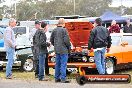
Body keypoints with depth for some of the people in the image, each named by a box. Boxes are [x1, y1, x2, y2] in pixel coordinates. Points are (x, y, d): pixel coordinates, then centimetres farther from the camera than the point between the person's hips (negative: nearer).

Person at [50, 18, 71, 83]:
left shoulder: (54, 30, 9)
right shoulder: (64, 30, -13)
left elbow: (51, 40, 14)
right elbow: (66, 40, -16)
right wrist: (69, 46, 0)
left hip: (57, 50, 7)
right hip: (63, 50, -7)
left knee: (57, 64, 13)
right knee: (63, 64, -5)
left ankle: (57, 78, 17)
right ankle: (63, 79, -7)